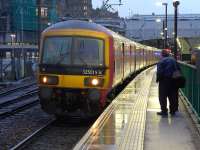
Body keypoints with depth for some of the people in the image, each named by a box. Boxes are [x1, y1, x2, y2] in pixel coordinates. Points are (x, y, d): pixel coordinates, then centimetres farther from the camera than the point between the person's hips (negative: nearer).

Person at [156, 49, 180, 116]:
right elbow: (178, 69, 10)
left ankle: (164, 111, 2)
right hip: (174, 80, 6)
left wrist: (158, 79, -4)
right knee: (173, 96, 13)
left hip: (164, 80, -6)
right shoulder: (173, 60, 7)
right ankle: (173, 110, 19)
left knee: (163, 96, 3)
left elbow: (159, 72, -17)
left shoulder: (161, 61, -10)